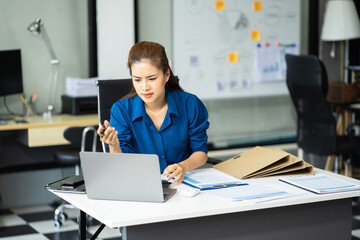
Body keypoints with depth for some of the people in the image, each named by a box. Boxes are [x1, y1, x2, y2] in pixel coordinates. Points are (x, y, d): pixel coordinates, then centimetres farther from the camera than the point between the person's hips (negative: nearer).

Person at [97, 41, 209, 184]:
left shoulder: (190, 105, -4)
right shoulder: (121, 110, -5)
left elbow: (201, 152, 2)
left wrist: (184, 166, -19)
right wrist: (114, 147, -30)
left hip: (183, 183, 2)